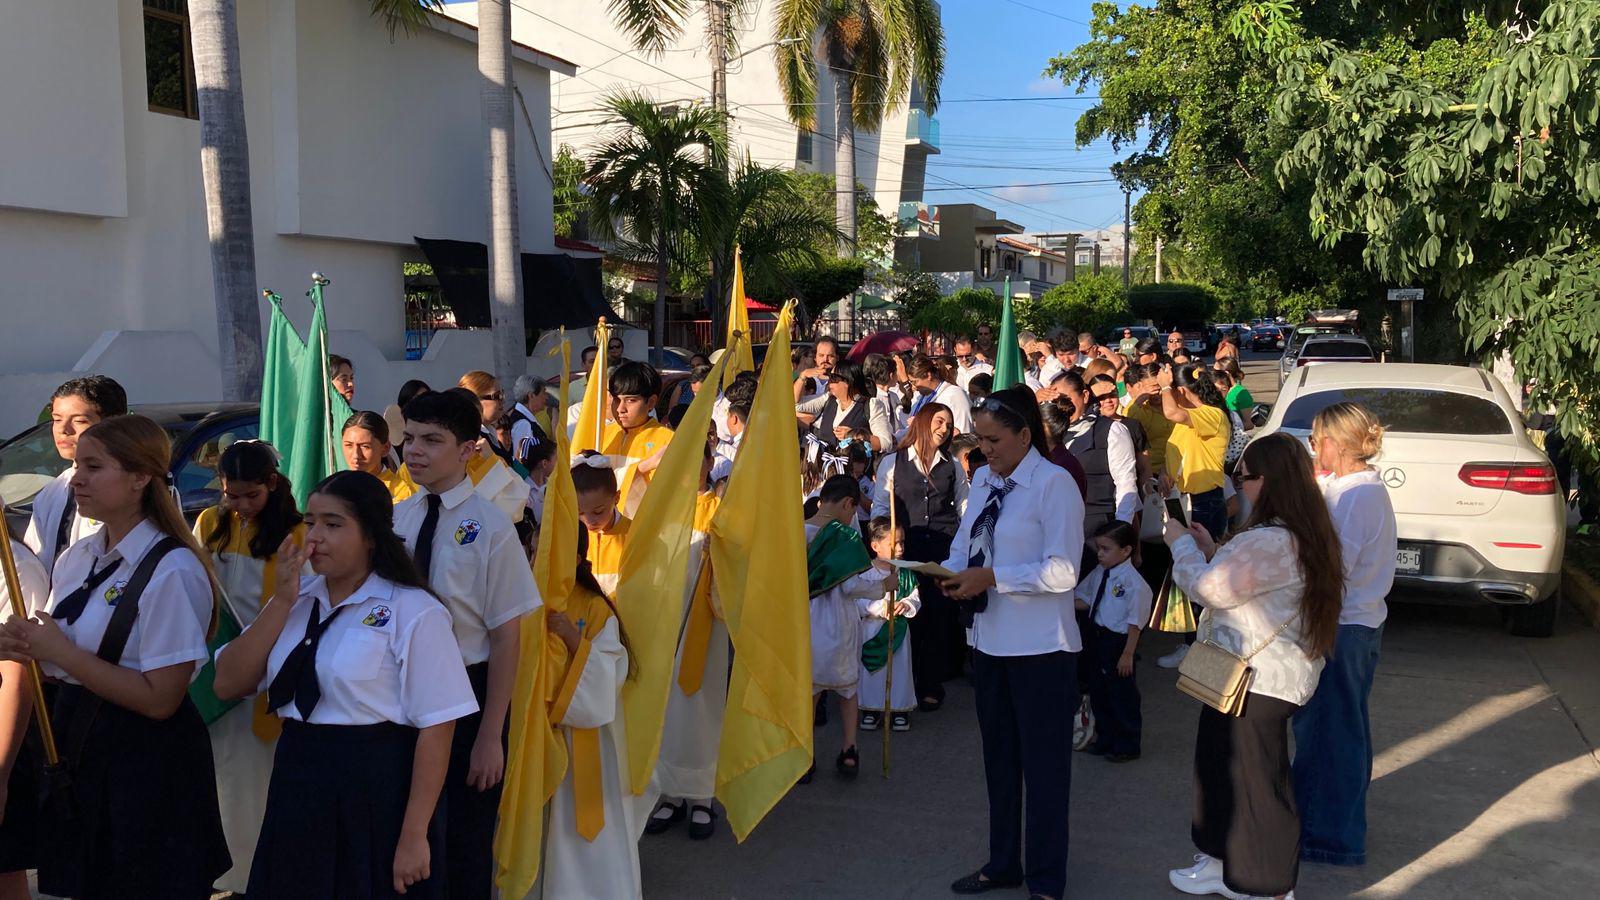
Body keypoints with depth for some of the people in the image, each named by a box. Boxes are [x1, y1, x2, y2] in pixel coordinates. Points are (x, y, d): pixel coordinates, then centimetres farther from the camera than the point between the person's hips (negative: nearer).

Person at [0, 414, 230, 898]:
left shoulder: (172, 572, -19)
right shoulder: (76, 558, 5)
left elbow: (160, 699, -21)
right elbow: (68, 663, 17)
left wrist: (59, 652, -19)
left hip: (144, 761, -8)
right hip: (74, 744, 8)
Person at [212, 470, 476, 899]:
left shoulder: (413, 612, -13)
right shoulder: (297, 599, 6)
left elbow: (436, 728, -14)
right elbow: (228, 684, 1)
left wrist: (414, 837, -15)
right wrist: (281, 601, -8)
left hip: (376, 793, -5)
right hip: (297, 785, 6)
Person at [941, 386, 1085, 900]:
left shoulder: (1054, 485, -15)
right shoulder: (984, 481, 8)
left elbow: (1062, 572, -21)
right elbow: (964, 543, 11)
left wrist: (991, 578, -23)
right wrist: (952, 573, -10)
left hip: (1039, 646, -7)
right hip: (989, 641, 8)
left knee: (1043, 765, 6)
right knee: (998, 758, 20)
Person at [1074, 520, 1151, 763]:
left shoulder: (1132, 582, -21)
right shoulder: (1098, 574, 0)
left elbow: (1134, 622, -17)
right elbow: (1086, 601, 12)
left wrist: (1127, 654, -16)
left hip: (1118, 641, -7)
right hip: (1096, 638, 7)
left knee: (1122, 696, 9)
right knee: (1098, 692, 19)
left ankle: (1126, 746, 28)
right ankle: (1105, 740, 37)